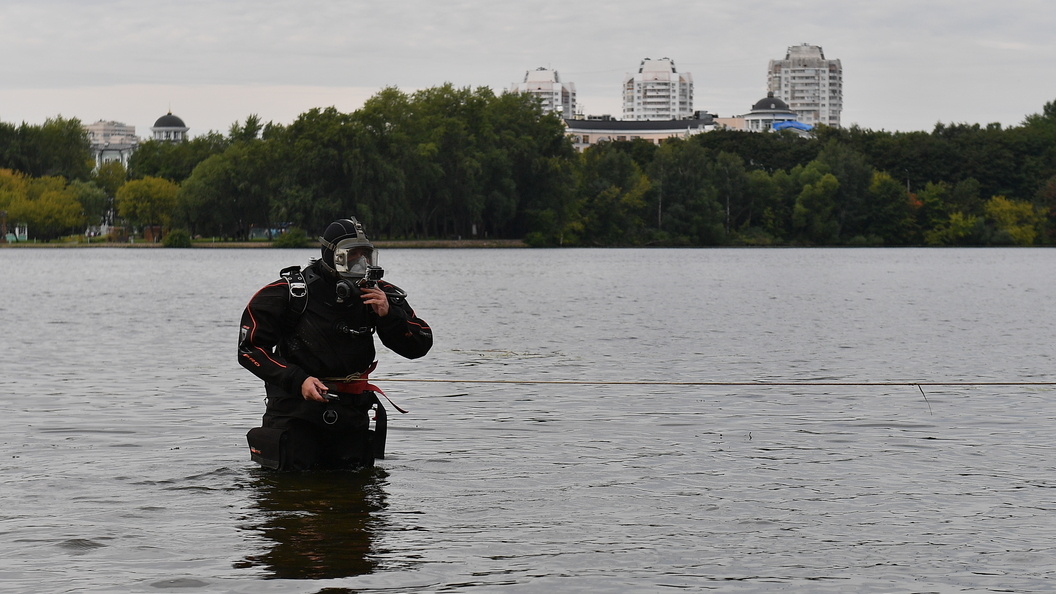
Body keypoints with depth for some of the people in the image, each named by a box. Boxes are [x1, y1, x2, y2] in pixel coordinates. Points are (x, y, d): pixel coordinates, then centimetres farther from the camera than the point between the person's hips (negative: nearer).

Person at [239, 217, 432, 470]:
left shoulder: (379, 294, -1)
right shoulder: (289, 292, -12)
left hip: (351, 410, 4)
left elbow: (420, 346, 0)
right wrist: (298, 380, -21)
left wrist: (388, 315, -17)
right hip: (295, 409, -4)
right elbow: (250, 349, -10)